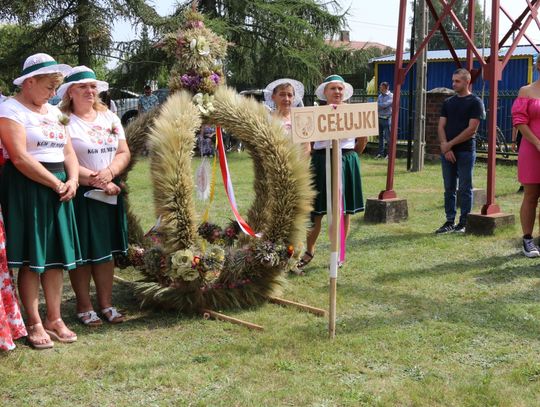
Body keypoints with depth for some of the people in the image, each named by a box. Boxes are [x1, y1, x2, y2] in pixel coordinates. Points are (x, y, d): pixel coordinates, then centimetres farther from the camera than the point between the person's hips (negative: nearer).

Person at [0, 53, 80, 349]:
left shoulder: (53, 112, 16)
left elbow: (68, 150, 15)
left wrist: (72, 180, -4)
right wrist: (57, 183, -14)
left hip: (59, 188, 7)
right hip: (26, 189, -7)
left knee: (56, 257, 8)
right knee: (31, 259, -2)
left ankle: (54, 319, 17)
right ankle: (34, 324, 7)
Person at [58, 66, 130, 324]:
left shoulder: (110, 118, 12)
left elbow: (124, 153, 8)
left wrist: (109, 172, -12)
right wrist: (96, 181, -16)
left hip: (110, 192, 5)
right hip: (79, 195, -5)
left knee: (106, 250, 10)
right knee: (82, 252, 1)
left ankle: (106, 304, 19)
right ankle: (84, 307, 13)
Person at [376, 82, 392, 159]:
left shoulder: (391, 96, -6)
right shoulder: (380, 96, 16)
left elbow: (385, 105, -17)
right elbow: (377, 106, 11)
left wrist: (378, 105, -3)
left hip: (387, 119, -6)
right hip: (380, 118, 6)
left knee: (388, 137, -5)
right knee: (380, 136, 9)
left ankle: (388, 153, 0)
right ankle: (380, 153, 14)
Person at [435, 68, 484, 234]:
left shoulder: (475, 102, -2)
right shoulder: (448, 102, 15)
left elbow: (471, 129, -10)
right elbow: (441, 126, 9)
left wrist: (450, 144, -11)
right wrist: (445, 146, -7)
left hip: (465, 151, -5)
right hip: (447, 152, 5)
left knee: (465, 189, 0)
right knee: (449, 188, 8)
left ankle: (464, 223, 6)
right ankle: (449, 222, 14)